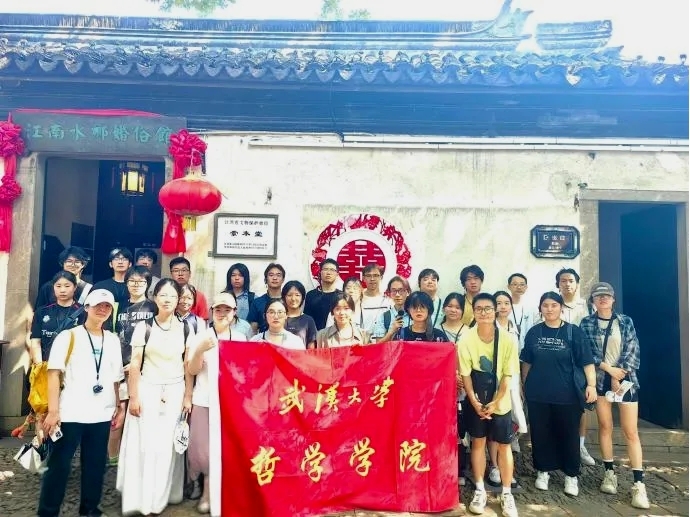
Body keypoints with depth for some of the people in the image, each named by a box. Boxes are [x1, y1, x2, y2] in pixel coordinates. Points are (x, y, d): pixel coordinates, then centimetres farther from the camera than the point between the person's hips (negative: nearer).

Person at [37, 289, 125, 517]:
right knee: (59, 465, 2)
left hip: (102, 415, 4)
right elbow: (54, 373, -6)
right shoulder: (68, 336, -2)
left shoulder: (113, 340, 11)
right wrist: (53, 411, -13)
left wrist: (119, 407, 9)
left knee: (96, 464, 11)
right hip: (71, 414, -4)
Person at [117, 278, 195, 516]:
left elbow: (189, 365, 3)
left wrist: (188, 396, 0)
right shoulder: (144, 327, -4)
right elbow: (135, 364, -4)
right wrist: (133, 397, -7)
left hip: (175, 391, 1)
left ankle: (160, 497, 22)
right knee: (144, 444, 1)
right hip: (148, 390, -1)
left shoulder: (185, 329, 0)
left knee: (168, 445, 6)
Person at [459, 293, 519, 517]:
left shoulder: (507, 339, -13)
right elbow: (465, 374, -7)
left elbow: (508, 376, -9)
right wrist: (474, 402, -14)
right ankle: (479, 490, 23)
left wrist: (495, 402, -13)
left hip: (501, 402, 0)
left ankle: (506, 494, 20)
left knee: (504, 446, 6)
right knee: (478, 442, 10)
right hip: (475, 401, 1)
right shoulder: (466, 339, -11)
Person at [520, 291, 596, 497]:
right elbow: (527, 361, 10)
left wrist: (591, 385, -17)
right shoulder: (534, 332, 3)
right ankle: (543, 471, 27)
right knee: (540, 434, 10)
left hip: (567, 393, -2)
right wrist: (524, 384, 12)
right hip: (537, 393, 2)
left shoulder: (573, 331, -4)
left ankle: (571, 475, 25)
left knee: (568, 435, 8)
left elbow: (586, 361, -8)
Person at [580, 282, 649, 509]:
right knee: (605, 426, 6)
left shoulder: (625, 321, 4)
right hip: (600, 380, 0)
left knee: (631, 431, -2)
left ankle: (638, 484, 0)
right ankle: (609, 474, 17)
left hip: (626, 380, 0)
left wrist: (619, 376, -11)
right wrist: (609, 369, -13)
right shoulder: (586, 323, 2)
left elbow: (632, 350, -2)